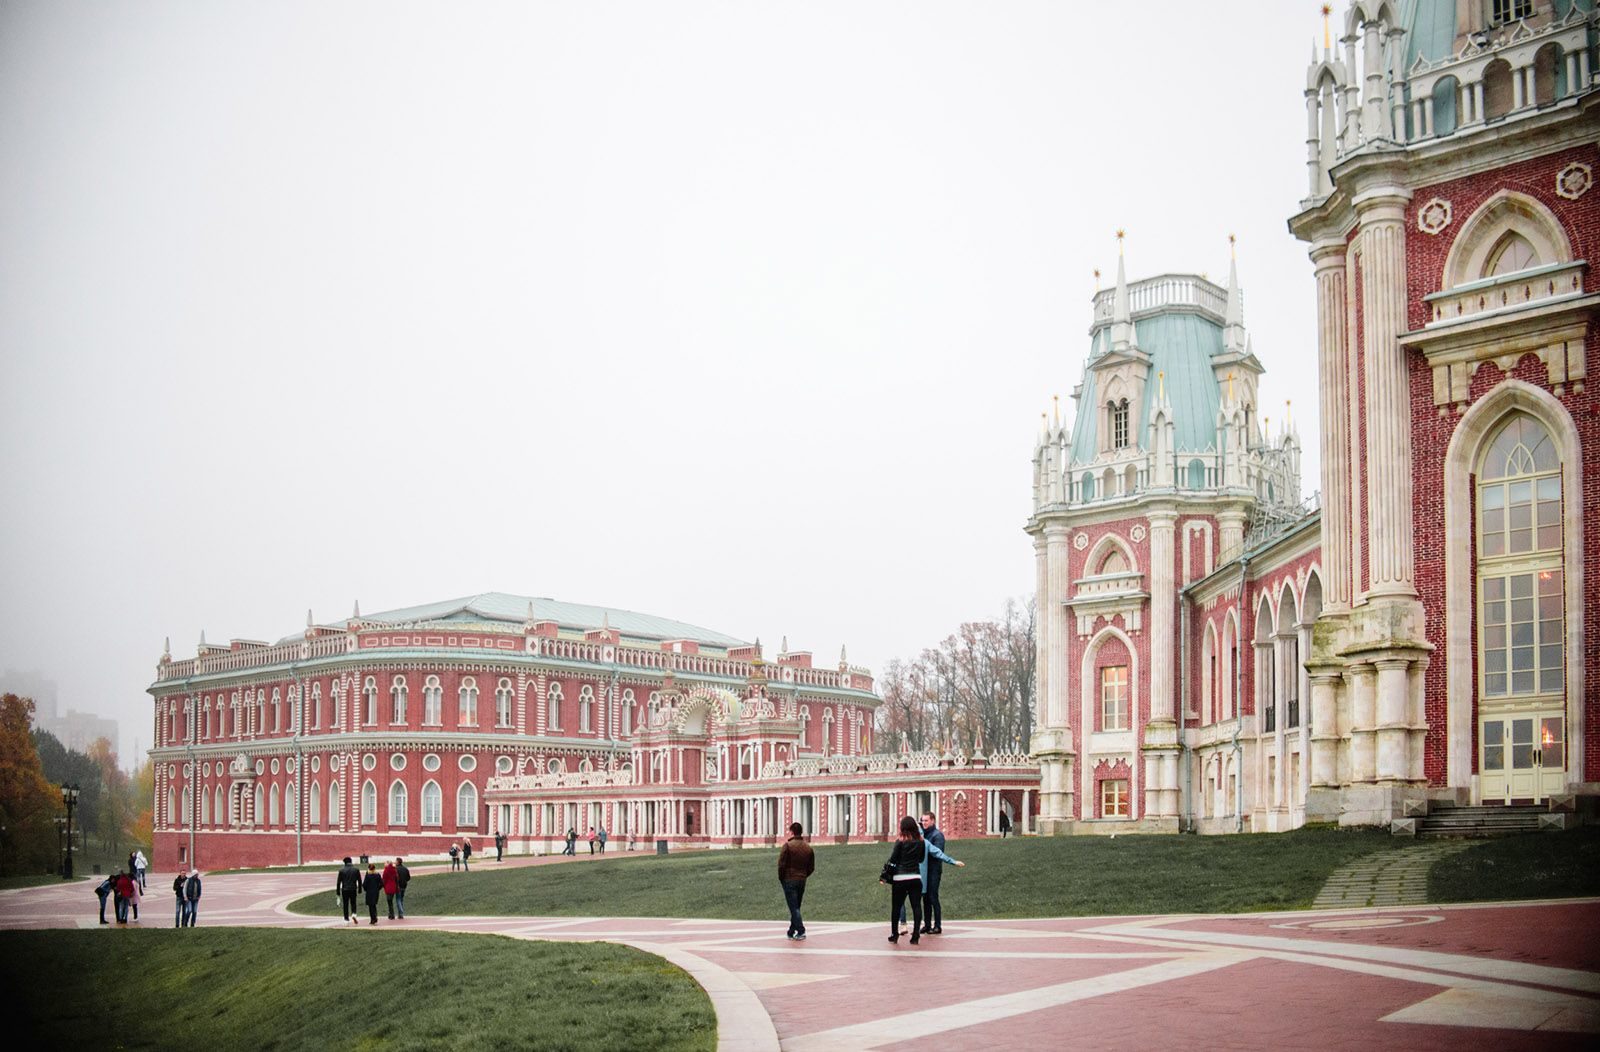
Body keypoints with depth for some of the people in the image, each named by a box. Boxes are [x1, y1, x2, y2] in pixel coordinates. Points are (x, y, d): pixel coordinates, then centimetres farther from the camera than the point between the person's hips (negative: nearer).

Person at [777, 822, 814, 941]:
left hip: (789, 881, -5)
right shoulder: (808, 848, 7)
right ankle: (792, 931, 21)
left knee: (793, 907, -4)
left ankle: (801, 931, -13)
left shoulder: (788, 845, -11)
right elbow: (811, 868, 10)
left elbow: (781, 864, -14)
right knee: (796, 907, 15)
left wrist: (781, 878, -1)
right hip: (802, 881, 5)